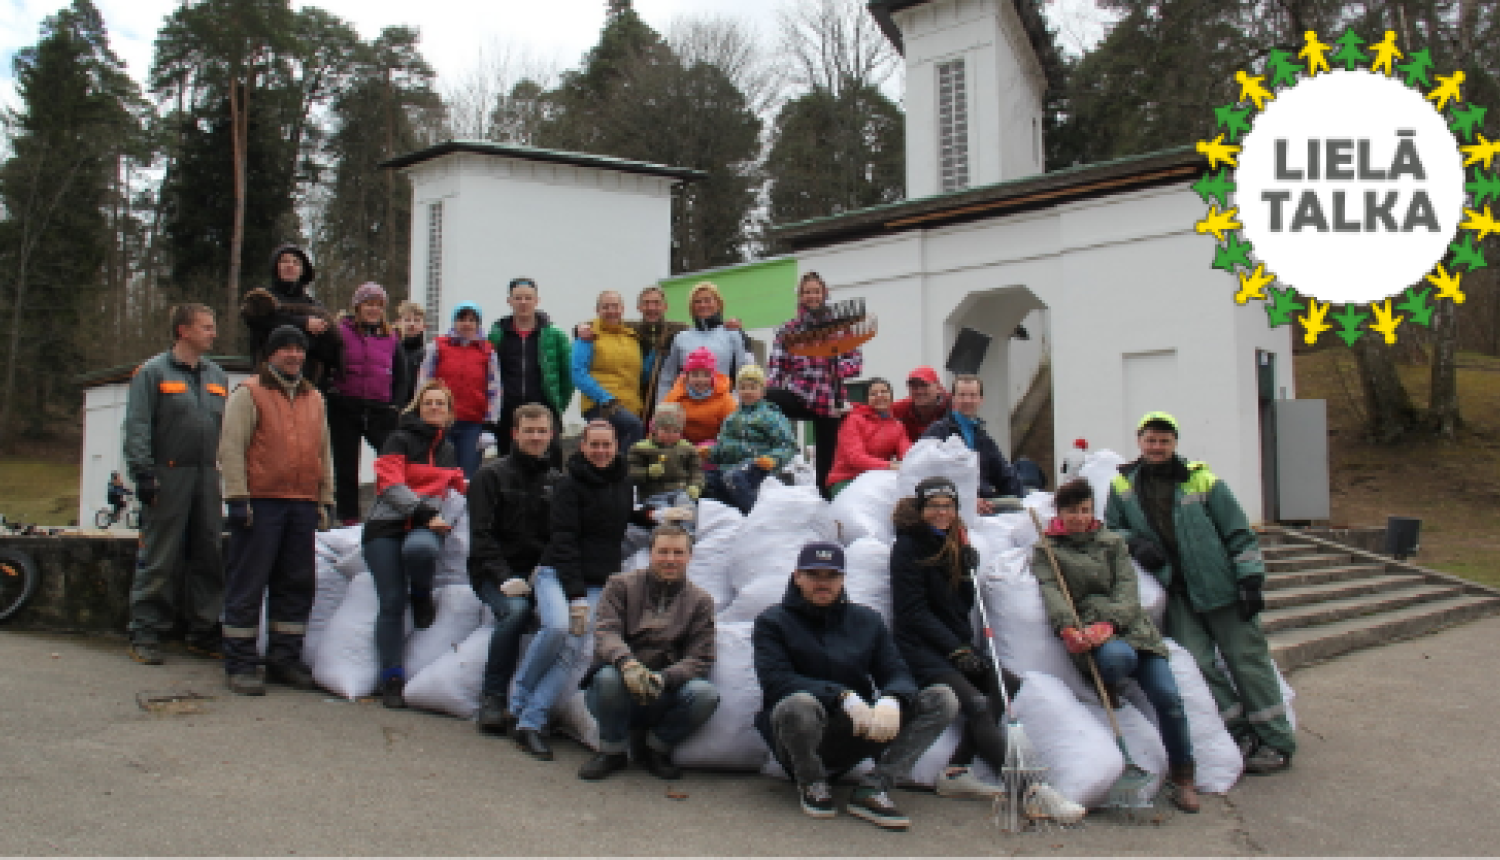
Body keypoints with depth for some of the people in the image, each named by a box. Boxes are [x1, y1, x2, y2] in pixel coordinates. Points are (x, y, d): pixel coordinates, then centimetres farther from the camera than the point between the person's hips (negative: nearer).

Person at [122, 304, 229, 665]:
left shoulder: (217, 376, 17)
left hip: (209, 479, 6)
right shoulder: (153, 372, 0)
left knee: (210, 557, 7)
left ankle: (205, 633, 16)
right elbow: (137, 427, -6)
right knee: (159, 560, -3)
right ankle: (145, 634, 5)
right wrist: (143, 474, -14)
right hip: (169, 477, -5)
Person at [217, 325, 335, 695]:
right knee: (248, 584, -1)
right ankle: (240, 664, 7)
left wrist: (326, 500, 14)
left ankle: (284, 659, 19)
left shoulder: (315, 399, 18)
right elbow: (231, 448, -5)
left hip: (303, 505, 6)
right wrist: (238, 497, -12)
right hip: (260, 503, -6)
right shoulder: (248, 393, 1)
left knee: (297, 584, 8)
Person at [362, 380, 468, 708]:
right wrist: (425, 513, -18)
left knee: (420, 549, -37)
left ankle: (421, 595, -4)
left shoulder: (448, 449, 20)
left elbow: (455, 483, 39)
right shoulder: (400, 440, 2)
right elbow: (391, 486, -10)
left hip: (427, 526, 2)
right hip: (387, 526, -2)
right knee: (392, 603, -8)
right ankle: (391, 681, 2)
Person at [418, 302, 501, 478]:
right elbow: (423, 382, 6)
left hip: (473, 424, 0)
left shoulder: (487, 352, 6)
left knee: (468, 474, 1)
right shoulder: (438, 347, 5)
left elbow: (494, 389, 4)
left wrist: (489, 424, -3)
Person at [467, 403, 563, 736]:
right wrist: (505, 578, -17)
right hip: (495, 574, -3)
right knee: (516, 610, -34)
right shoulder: (491, 475, 4)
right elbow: (481, 534, -4)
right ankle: (492, 699, -20)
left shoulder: (556, 481, 16)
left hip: (539, 574, 3)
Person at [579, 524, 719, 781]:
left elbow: (699, 660, -1)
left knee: (706, 694, -28)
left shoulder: (700, 601, 8)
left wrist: (663, 678, -23)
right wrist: (627, 663, -32)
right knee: (608, 678, -35)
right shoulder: (621, 585, 6)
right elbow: (605, 632, -9)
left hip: (663, 698, 1)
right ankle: (612, 750, -6)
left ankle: (657, 747, 0)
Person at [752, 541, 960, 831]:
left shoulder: (867, 620, 13)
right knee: (798, 706, -40)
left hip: (859, 731, 4)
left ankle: (873, 788, -21)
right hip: (799, 741, -4)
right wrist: (843, 696, -28)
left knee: (943, 699, -12)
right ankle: (811, 783, -7)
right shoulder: (772, 622, 0)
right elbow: (776, 681, -15)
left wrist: (892, 700, -23)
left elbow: (897, 673, 3)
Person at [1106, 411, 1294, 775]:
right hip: (1175, 593, 2)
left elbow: (1238, 531, 0)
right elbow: (1111, 529, 16)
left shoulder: (1202, 480, -2)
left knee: (1247, 660, 3)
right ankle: (1241, 733, 8)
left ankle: (1277, 741, 13)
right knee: (1196, 663, -6)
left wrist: (1251, 580, -7)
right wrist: (1134, 544, -5)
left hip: (1219, 585, -2)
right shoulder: (1123, 485, 6)